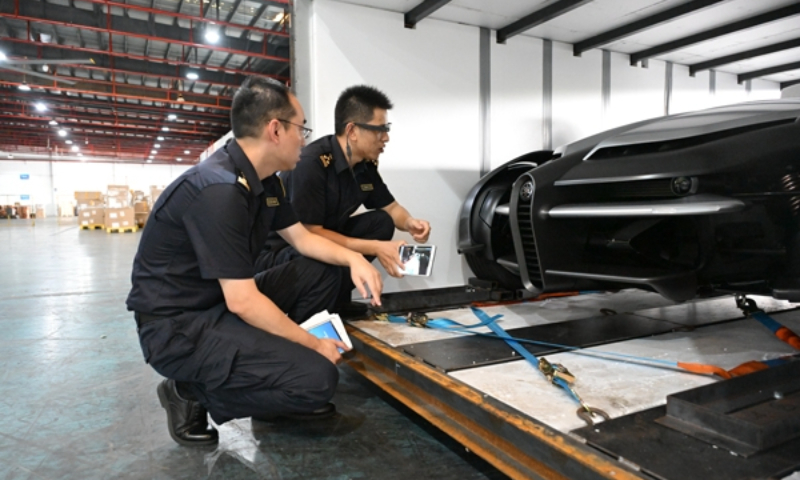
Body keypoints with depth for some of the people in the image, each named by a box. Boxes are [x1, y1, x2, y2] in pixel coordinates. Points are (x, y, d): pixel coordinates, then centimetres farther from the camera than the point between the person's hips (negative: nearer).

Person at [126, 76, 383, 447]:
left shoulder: (263, 180, 3)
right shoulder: (219, 191, -27)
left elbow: (301, 238, 13)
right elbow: (243, 303, -26)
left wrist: (353, 258, -6)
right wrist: (313, 344, -14)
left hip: (222, 303, 9)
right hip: (177, 326, -9)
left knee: (321, 271, 4)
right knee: (317, 378, -22)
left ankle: (278, 364, 9)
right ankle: (191, 393, -1)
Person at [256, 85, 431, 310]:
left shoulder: (366, 164, -3)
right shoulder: (311, 163, -27)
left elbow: (391, 208, 8)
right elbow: (310, 234, -28)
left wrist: (410, 223, -16)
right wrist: (376, 248, -29)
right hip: (280, 252, -8)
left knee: (381, 222, -6)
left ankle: (336, 298, 0)